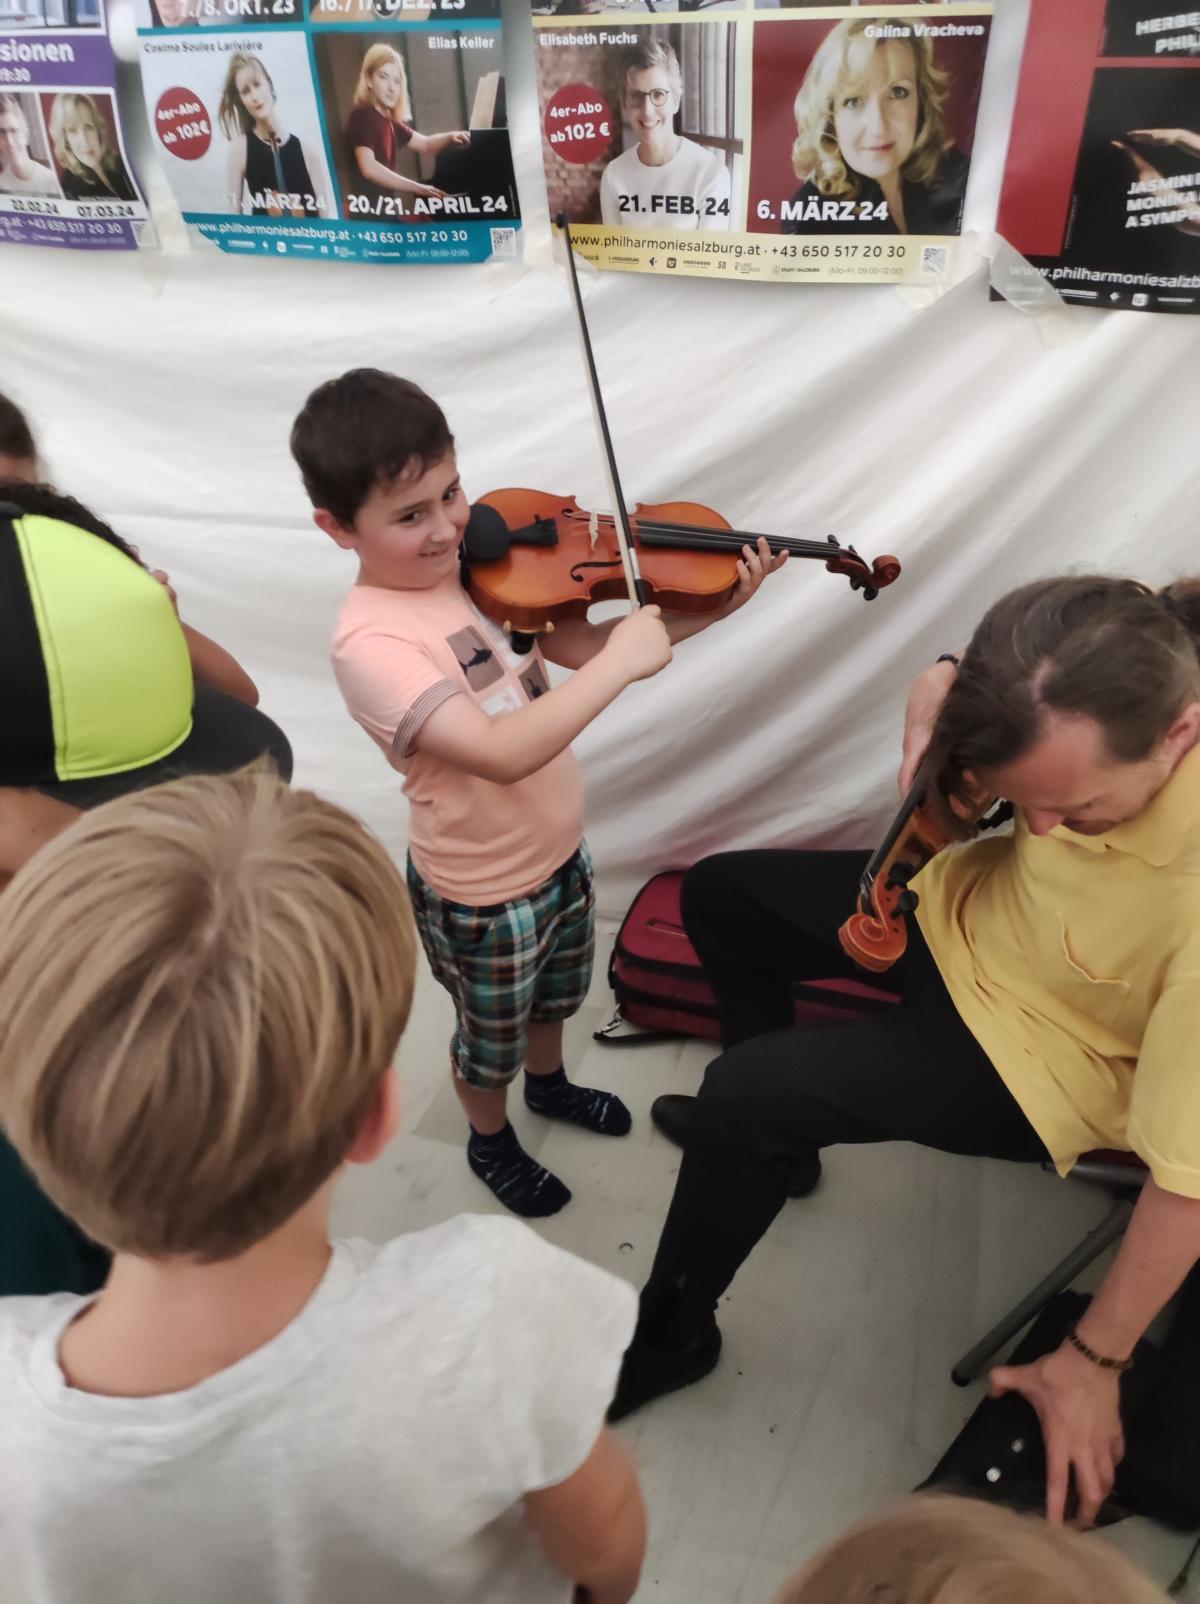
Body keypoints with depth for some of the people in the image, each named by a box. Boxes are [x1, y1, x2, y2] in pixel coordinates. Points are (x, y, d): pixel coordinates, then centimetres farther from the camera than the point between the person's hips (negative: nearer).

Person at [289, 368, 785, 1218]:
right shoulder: (371, 643, -31)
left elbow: (579, 646, -4)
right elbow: (501, 753, -42)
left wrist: (713, 608, -14)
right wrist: (623, 664, -37)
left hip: (561, 848, 7)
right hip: (483, 893, -6)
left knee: (556, 995, 33)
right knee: (492, 1038, 22)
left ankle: (550, 1083, 63)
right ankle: (492, 1142, 52)